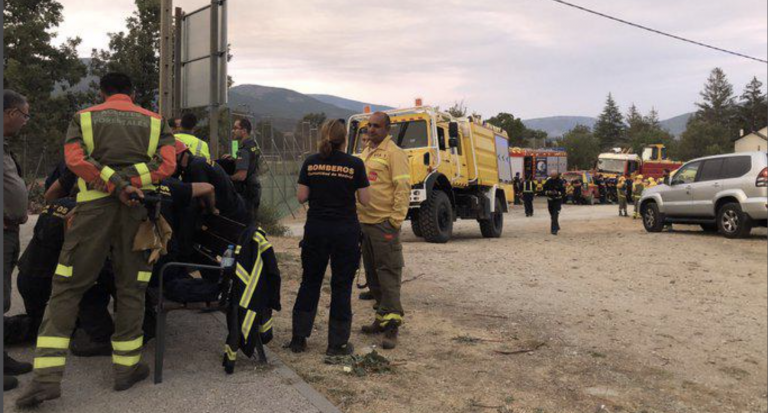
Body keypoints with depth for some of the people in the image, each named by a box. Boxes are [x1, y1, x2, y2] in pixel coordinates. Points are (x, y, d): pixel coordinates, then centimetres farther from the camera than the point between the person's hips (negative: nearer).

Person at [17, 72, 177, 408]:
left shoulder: (83, 117, 12)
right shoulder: (155, 121, 13)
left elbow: (74, 158, -5)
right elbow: (167, 164, -2)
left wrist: (114, 184, -9)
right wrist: (129, 182, -6)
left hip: (95, 206, -1)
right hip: (138, 210, 1)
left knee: (66, 288, 4)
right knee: (131, 289, 9)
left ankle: (47, 376, -1)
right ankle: (127, 367, 16)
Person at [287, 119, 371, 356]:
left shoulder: (310, 163, 0)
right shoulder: (355, 164, -7)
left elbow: (301, 197, 1)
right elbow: (365, 201, -4)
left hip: (316, 229, 3)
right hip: (345, 231, -2)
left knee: (310, 282, 16)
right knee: (341, 286, 7)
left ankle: (299, 339, 20)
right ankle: (337, 344, 13)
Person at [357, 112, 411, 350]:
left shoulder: (393, 153, -8)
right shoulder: (366, 152, 18)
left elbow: (403, 187, -14)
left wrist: (396, 219, -17)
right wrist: (357, 213, 18)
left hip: (384, 223, -9)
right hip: (364, 221, 9)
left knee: (388, 272, -7)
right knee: (372, 273, 13)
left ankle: (391, 325, -4)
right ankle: (382, 317, 24)